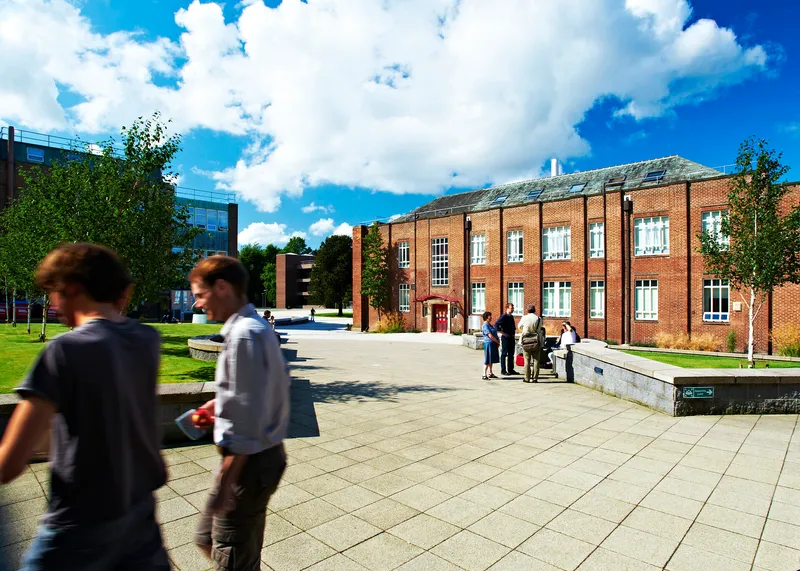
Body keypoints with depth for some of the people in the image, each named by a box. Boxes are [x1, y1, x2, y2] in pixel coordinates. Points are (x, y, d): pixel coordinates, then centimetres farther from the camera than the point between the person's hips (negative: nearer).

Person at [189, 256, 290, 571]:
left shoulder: (243, 335, -24)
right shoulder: (259, 327, 7)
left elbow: (245, 423, -26)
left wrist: (223, 485, -20)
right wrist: (222, 403, 16)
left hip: (249, 462, -10)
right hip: (265, 453, 10)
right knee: (207, 538, 24)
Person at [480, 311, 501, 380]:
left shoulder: (490, 324, 16)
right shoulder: (485, 325, -14)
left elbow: (495, 334, 20)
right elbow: (490, 336, -19)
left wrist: (498, 340, 4)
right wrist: (497, 342, -9)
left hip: (493, 344, 10)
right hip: (489, 344, -10)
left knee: (491, 360, 15)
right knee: (487, 360, -8)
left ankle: (490, 373, 24)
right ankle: (484, 375, -6)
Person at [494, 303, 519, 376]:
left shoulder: (511, 317, 13)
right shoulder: (503, 316, -11)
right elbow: (496, 325, -20)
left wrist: (514, 333, 16)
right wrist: (502, 333, -18)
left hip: (512, 338, 8)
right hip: (505, 338, -8)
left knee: (511, 354, 11)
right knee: (504, 354, -2)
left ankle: (510, 370, 19)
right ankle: (503, 370, 3)